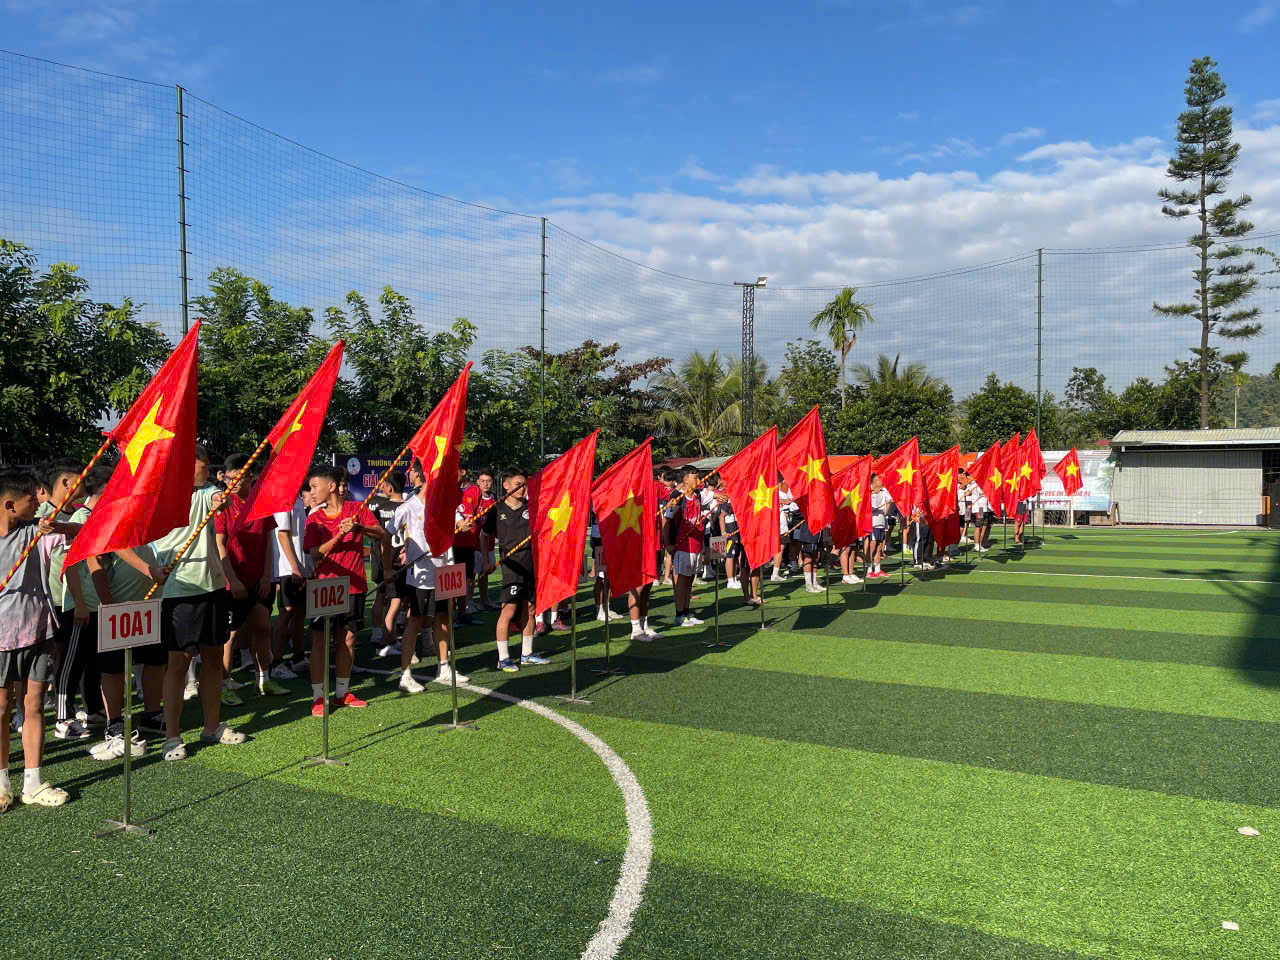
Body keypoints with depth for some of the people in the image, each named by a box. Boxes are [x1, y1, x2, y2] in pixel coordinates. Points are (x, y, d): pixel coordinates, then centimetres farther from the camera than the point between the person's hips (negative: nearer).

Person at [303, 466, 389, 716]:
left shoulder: (357, 509, 0)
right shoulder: (314, 519, 1)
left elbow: (382, 534, -9)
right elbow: (314, 554, -10)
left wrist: (360, 527, -27)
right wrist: (339, 535, -23)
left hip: (353, 585, 1)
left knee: (348, 638, 8)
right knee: (319, 639, -3)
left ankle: (342, 692, 21)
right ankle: (318, 696, 4)